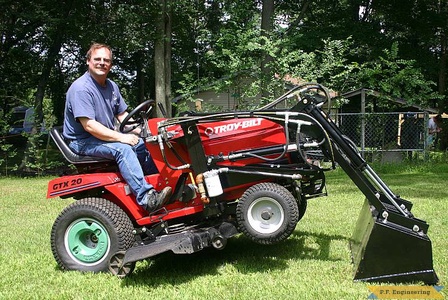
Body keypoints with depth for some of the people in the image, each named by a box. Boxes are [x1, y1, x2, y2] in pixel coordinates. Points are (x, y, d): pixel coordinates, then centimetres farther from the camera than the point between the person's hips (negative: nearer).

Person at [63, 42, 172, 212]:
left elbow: (122, 115, 15)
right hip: (83, 142, -9)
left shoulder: (111, 87, 11)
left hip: (108, 137, 9)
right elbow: (89, 125, -26)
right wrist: (121, 137, -27)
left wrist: (139, 131, -4)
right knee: (122, 149, -31)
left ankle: (161, 185, -1)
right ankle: (147, 198, -41)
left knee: (143, 144, -4)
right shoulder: (81, 88, -18)